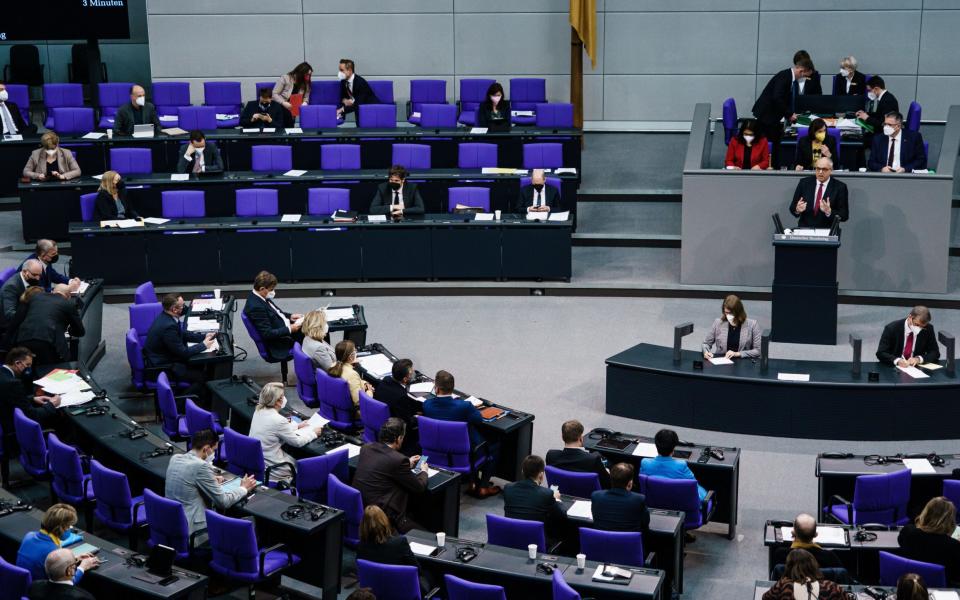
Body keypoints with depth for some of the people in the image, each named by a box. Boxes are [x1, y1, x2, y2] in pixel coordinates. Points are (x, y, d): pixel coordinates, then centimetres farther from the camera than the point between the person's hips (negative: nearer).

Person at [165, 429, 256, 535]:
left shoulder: (175, 458, 2)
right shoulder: (201, 466, -21)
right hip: (190, 525, -8)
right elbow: (223, 502, -14)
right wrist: (243, 488, 2)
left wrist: (212, 481, 13)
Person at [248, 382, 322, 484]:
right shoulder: (278, 420, -25)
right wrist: (313, 433, 4)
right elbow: (297, 442, -12)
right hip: (272, 468, -7)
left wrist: (297, 426, 21)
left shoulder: (259, 411, -2)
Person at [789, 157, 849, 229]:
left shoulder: (840, 187, 1)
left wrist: (829, 212, -21)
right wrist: (797, 209, -15)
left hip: (826, 231, -1)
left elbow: (844, 215, -2)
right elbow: (792, 208, 8)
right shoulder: (804, 183, 7)